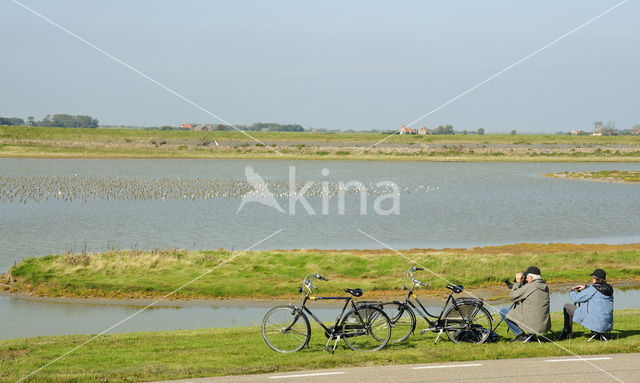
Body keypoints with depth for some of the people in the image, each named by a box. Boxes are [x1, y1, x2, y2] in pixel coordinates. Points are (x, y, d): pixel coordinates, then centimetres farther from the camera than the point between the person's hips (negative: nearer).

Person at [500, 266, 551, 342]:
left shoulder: (529, 287, -15)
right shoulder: (545, 287, 8)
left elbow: (512, 297, -6)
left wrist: (518, 282, 4)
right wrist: (523, 283, 18)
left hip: (532, 325, -8)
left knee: (503, 312, 3)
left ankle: (521, 335, 3)